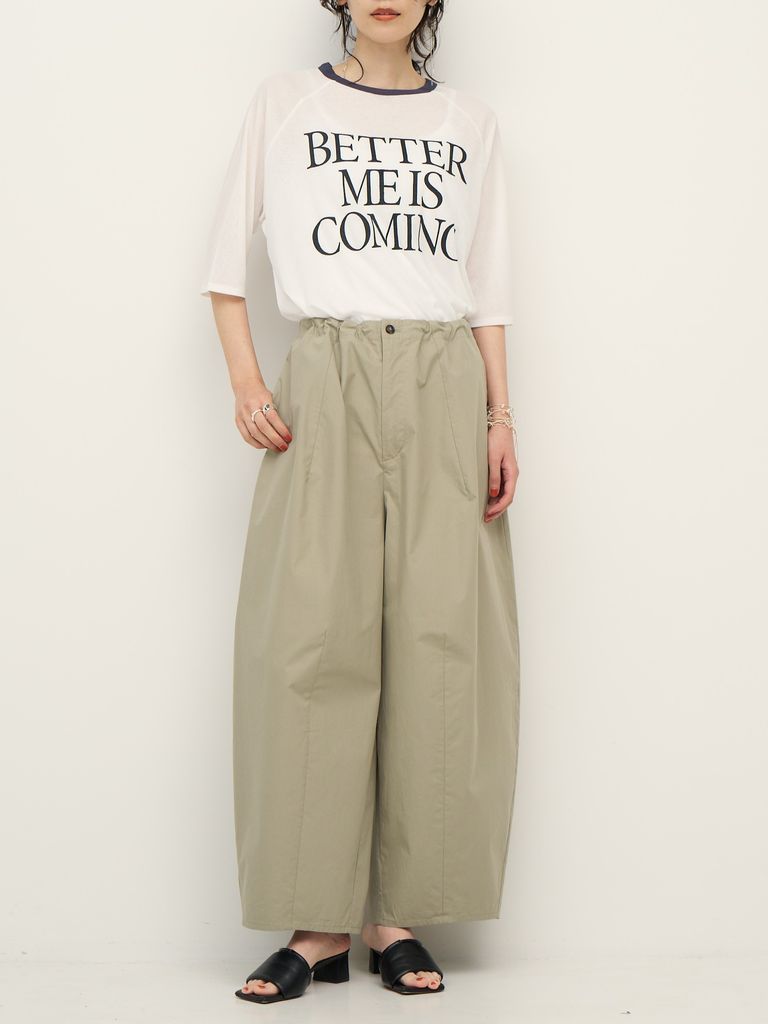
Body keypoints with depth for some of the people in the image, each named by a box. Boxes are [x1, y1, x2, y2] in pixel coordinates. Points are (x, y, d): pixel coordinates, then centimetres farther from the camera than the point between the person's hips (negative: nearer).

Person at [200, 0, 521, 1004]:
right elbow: (227, 262, 11)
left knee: (440, 641, -5)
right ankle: (319, 922, -1)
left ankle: (399, 915, 3)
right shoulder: (286, 101, 13)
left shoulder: (470, 121, 17)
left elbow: (490, 289, 14)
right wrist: (246, 380, -3)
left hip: (446, 385, 2)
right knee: (315, 640, -8)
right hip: (326, 381, -1)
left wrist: (501, 416, 3)